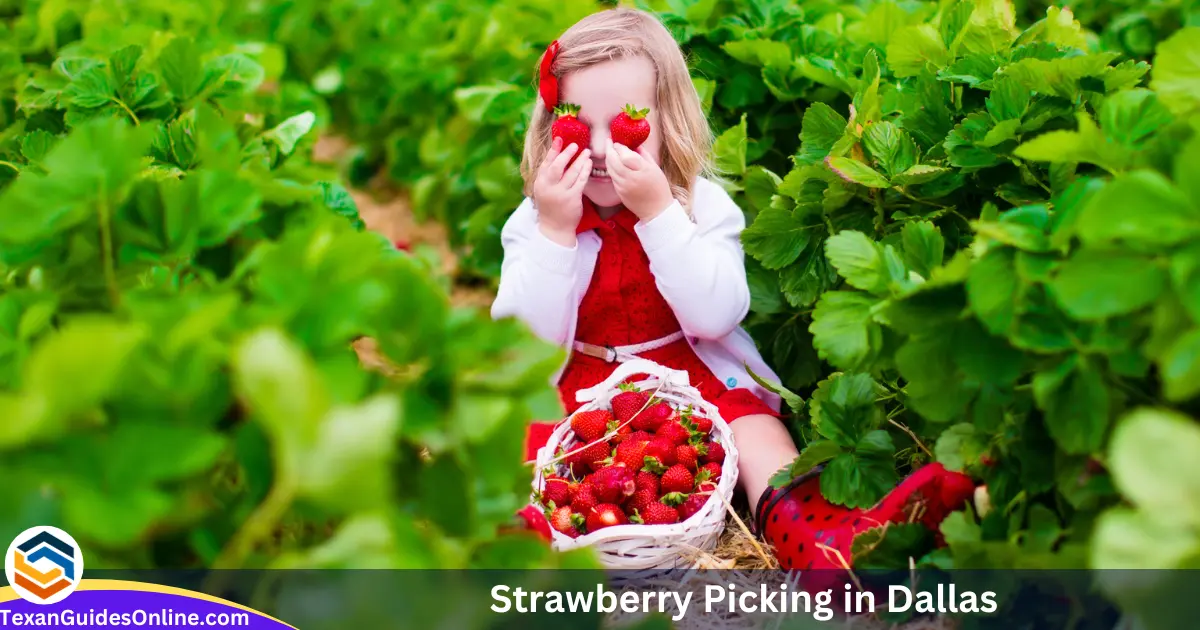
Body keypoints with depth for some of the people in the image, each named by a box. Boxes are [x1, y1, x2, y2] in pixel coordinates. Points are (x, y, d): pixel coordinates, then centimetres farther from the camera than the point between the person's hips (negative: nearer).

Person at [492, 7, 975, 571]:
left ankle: (808, 531, -47)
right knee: (519, 437, -27)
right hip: (574, 386, 1)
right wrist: (554, 233, -21)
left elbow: (715, 317, -17)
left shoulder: (703, 204, -2)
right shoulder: (534, 221, -1)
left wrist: (658, 213, -23)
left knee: (752, 422, -27)